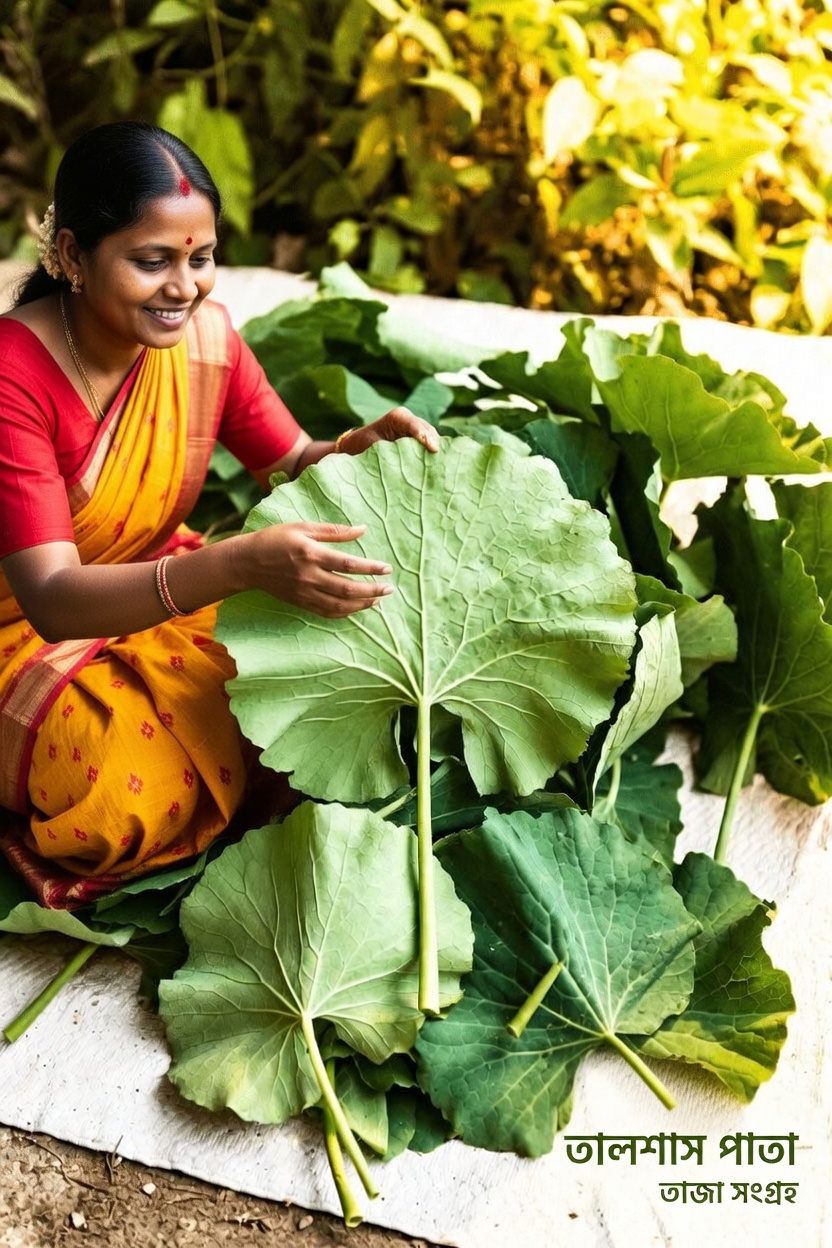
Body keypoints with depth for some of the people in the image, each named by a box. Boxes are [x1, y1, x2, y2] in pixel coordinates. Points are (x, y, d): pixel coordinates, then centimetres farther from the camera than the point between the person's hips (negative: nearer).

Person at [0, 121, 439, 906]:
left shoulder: (205, 334, -9)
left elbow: (294, 467, 4)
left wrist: (364, 447, -21)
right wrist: (242, 563, -49)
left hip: (157, 590, 5)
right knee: (144, 792, -30)